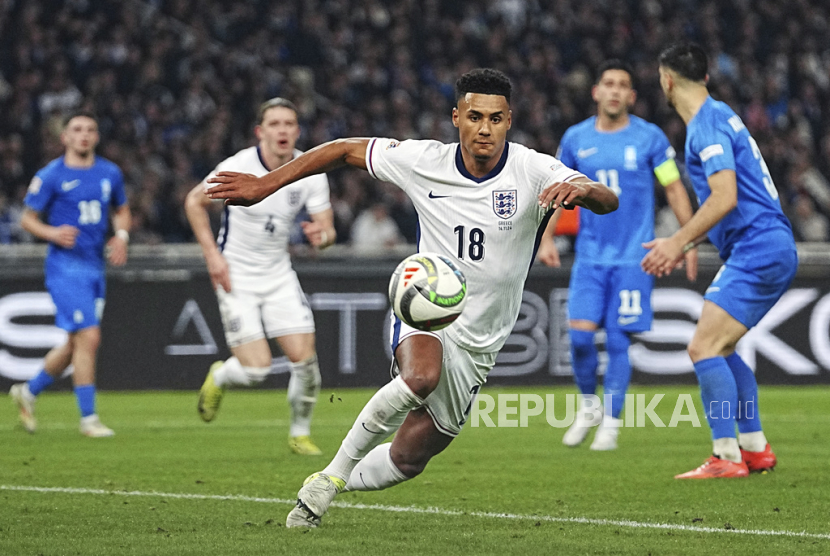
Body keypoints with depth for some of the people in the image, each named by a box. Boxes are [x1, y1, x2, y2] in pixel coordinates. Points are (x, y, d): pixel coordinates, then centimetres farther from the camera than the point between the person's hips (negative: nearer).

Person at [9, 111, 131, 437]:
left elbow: (121, 211, 23)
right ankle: (88, 418, -7)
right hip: (65, 266, -6)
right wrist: (52, 233, -19)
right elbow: (28, 218, 0)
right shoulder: (51, 176, -6)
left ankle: (29, 391, 33)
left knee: (76, 344, 12)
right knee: (88, 337, -15)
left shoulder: (110, 174, 9)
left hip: (95, 268, 6)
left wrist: (121, 235, 3)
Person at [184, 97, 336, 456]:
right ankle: (218, 378, 25)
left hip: (278, 274, 4)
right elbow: (195, 202, -2)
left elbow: (327, 229, -2)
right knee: (255, 369, -12)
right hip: (235, 275, -4)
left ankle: (300, 433, 17)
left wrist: (321, 235, -28)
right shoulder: (237, 168, -18)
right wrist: (212, 254, -10)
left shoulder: (311, 171, -8)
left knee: (305, 359, -7)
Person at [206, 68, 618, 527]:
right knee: (421, 377, -37)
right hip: (423, 314, -2)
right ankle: (333, 474, -19)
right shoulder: (423, 162, -9)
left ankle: (330, 487, 39)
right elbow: (347, 150, 3)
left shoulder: (533, 171, -14)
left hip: (478, 345, 2)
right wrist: (266, 185, 1)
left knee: (409, 459, 8)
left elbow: (607, 200, -27)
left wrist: (581, 190, -52)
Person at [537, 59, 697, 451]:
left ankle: (610, 424, 6)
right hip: (590, 254, 2)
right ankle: (587, 407, 15)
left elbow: (674, 189, 3)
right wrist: (547, 238, 9)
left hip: (633, 257, -2)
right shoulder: (576, 139, 5)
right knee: (580, 335, -9)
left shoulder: (649, 137, -2)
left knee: (618, 341, -4)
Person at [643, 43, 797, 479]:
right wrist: (681, 246, 25)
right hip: (771, 250, 10)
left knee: (704, 347, -13)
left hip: (758, 250, -10)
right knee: (718, 348, 18)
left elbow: (725, 198, -24)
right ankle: (755, 449, 20)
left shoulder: (707, 124, -13)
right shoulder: (716, 117, 19)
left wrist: (677, 242, -20)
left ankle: (726, 456, -15)